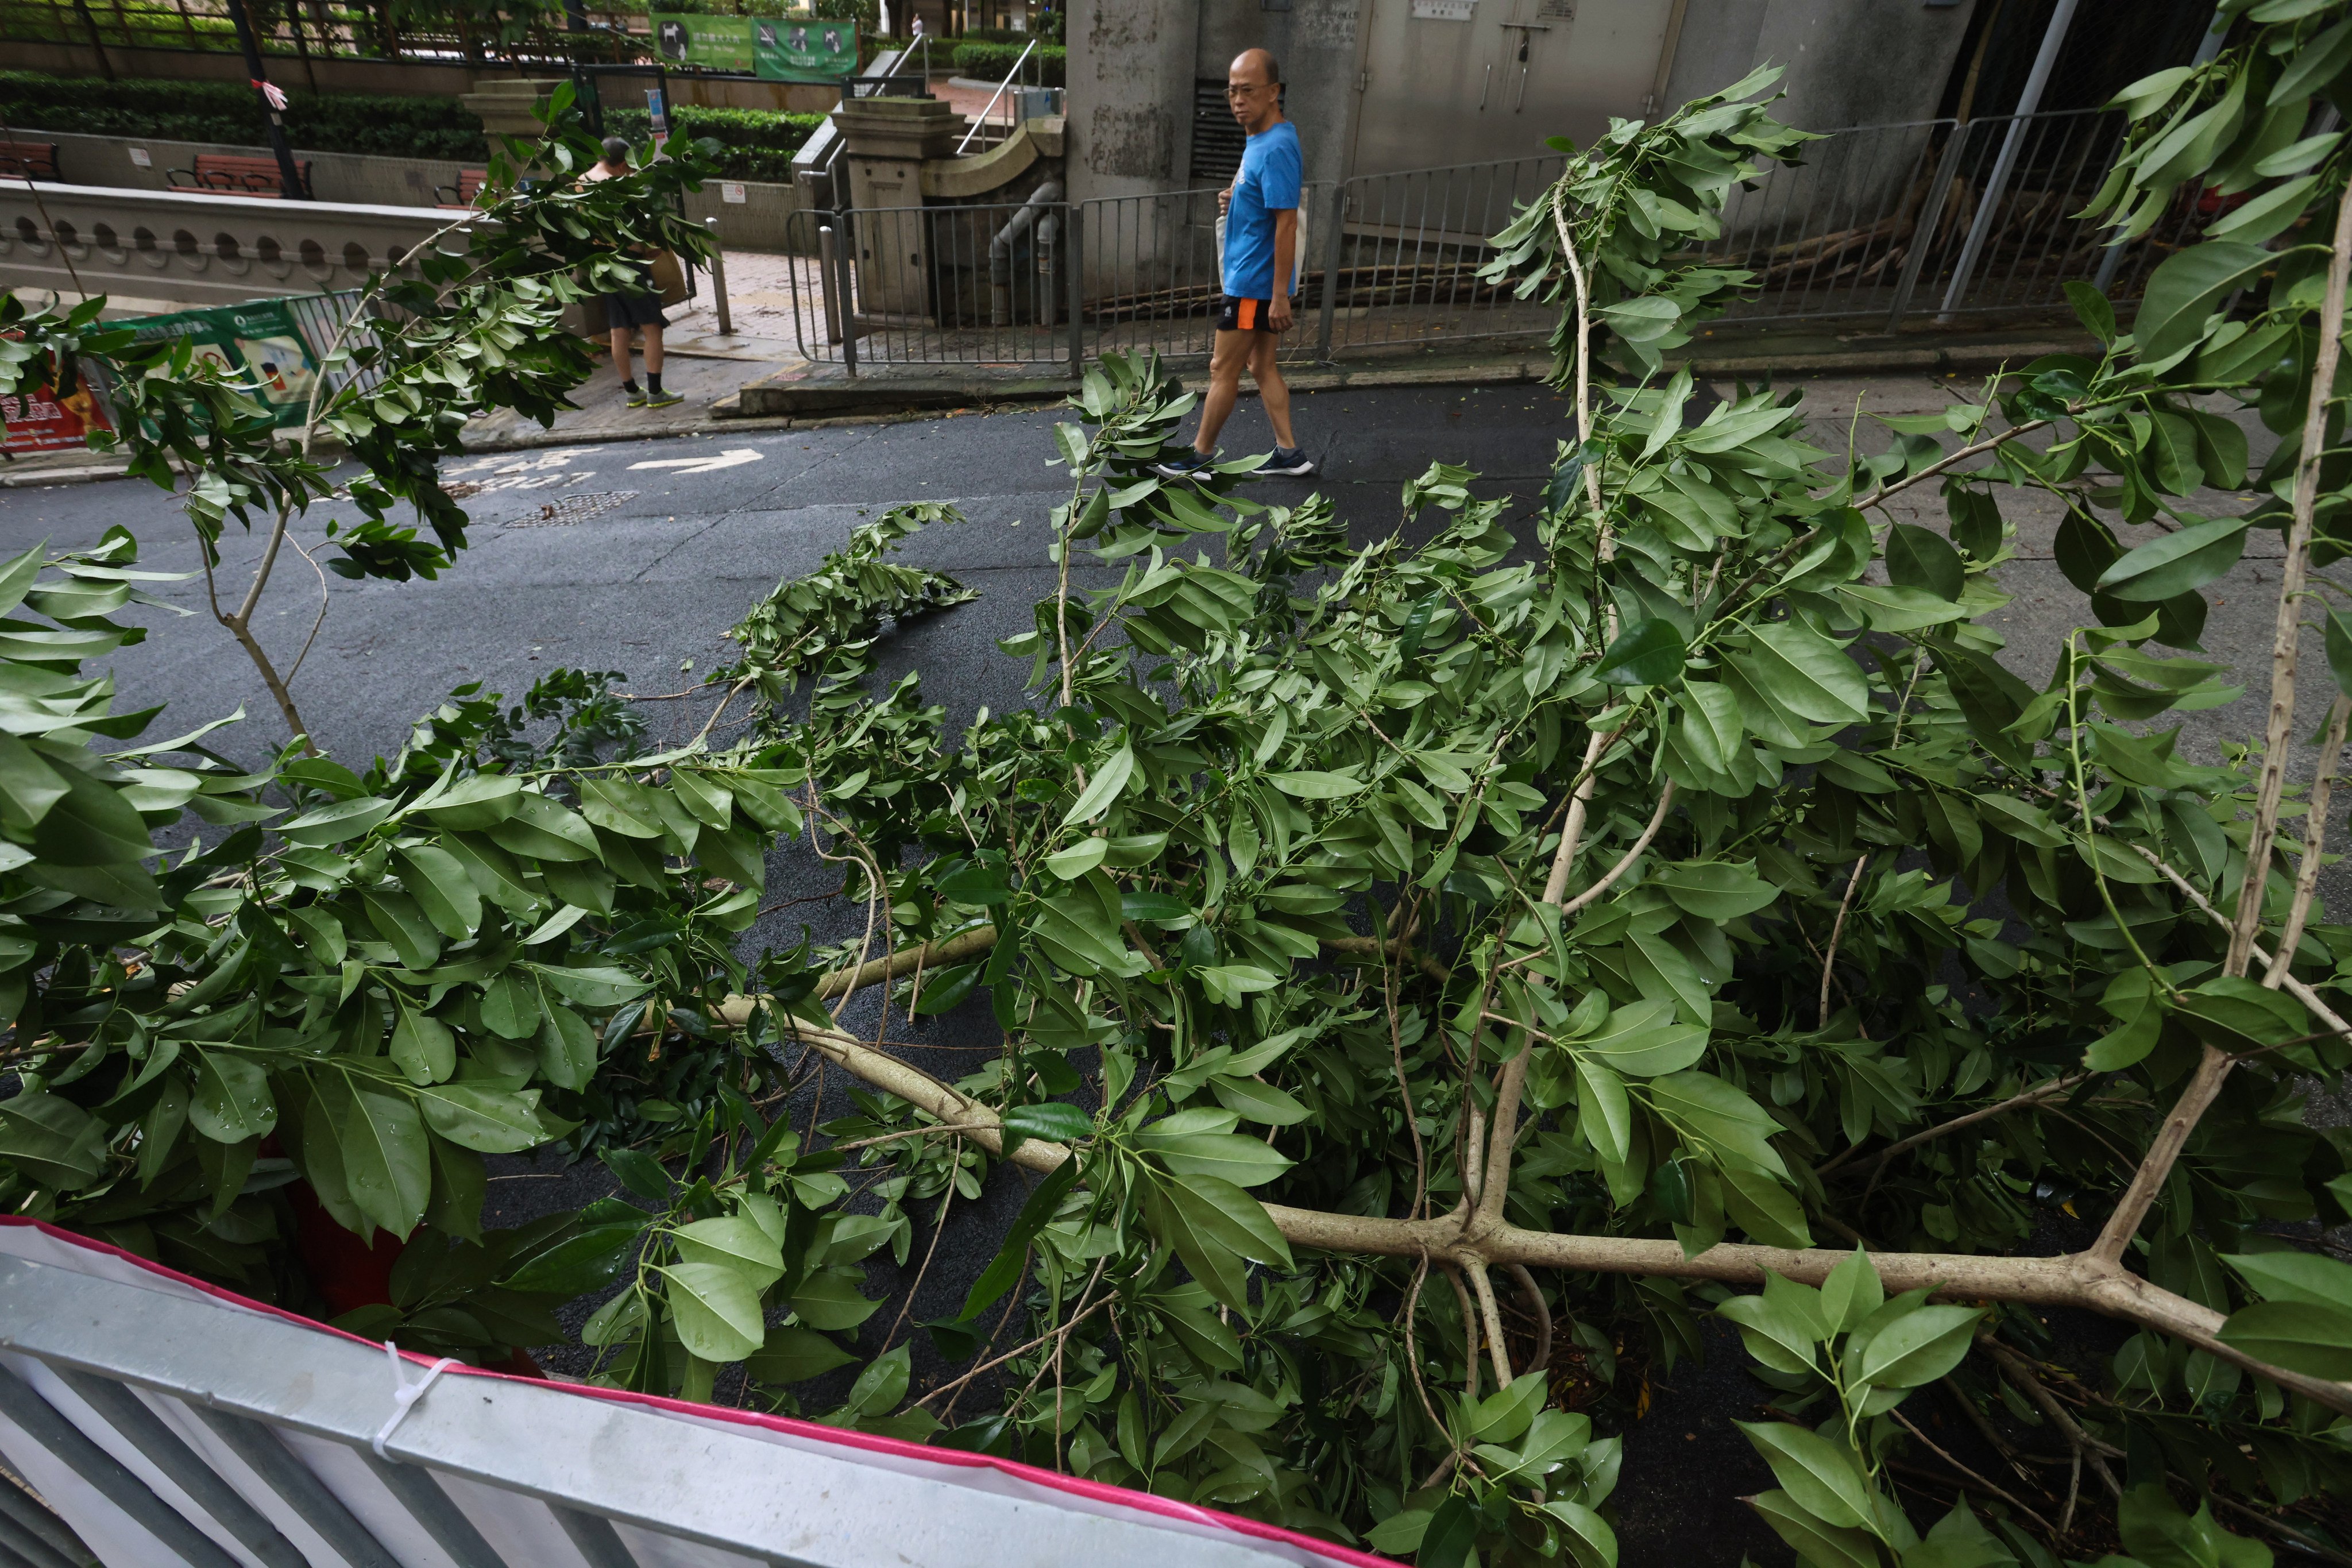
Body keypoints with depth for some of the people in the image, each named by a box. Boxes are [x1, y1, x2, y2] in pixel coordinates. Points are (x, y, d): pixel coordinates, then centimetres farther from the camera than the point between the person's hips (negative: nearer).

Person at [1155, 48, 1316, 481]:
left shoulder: (1276, 148, -20)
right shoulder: (1262, 140, 10)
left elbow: (1287, 223, -23)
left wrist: (1280, 295, -25)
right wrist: (1235, 200, 3)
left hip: (1255, 283, -10)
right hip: (1248, 276, 10)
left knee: (1223, 368, 1)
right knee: (1262, 367, 13)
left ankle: (1202, 454, 15)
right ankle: (1289, 453, 19)